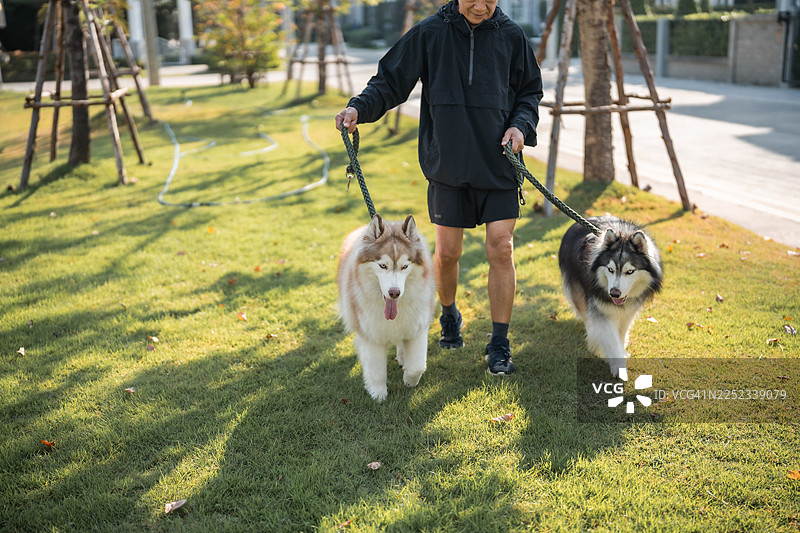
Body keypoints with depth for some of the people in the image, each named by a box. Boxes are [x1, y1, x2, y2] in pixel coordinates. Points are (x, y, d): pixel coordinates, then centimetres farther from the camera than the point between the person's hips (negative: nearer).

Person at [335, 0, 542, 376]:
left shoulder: (511, 35, 3)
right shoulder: (429, 33, -2)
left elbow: (530, 92, 13)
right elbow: (391, 81, 3)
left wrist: (521, 125, -5)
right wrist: (359, 107, -13)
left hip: (499, 165, 1)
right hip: (447, 165, 0)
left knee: (501, 249, -4)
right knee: (446, 251, 5)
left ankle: (499, 345, 8)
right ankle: (449, 316, 36)